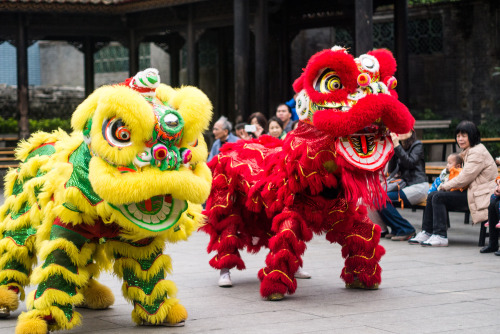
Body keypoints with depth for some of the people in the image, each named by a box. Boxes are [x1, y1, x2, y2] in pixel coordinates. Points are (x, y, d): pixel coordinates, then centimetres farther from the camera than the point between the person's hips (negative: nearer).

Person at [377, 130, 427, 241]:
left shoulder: (417, 145, 0)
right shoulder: (400, 147, 17)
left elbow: (410, 163, -17)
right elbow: (391, 170, 9)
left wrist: (397, 146, -18)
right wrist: (392, 148, -1)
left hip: (417, 187, -7)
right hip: (404, 185, 7)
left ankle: (406, 230, -15)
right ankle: (396, 229, -4)